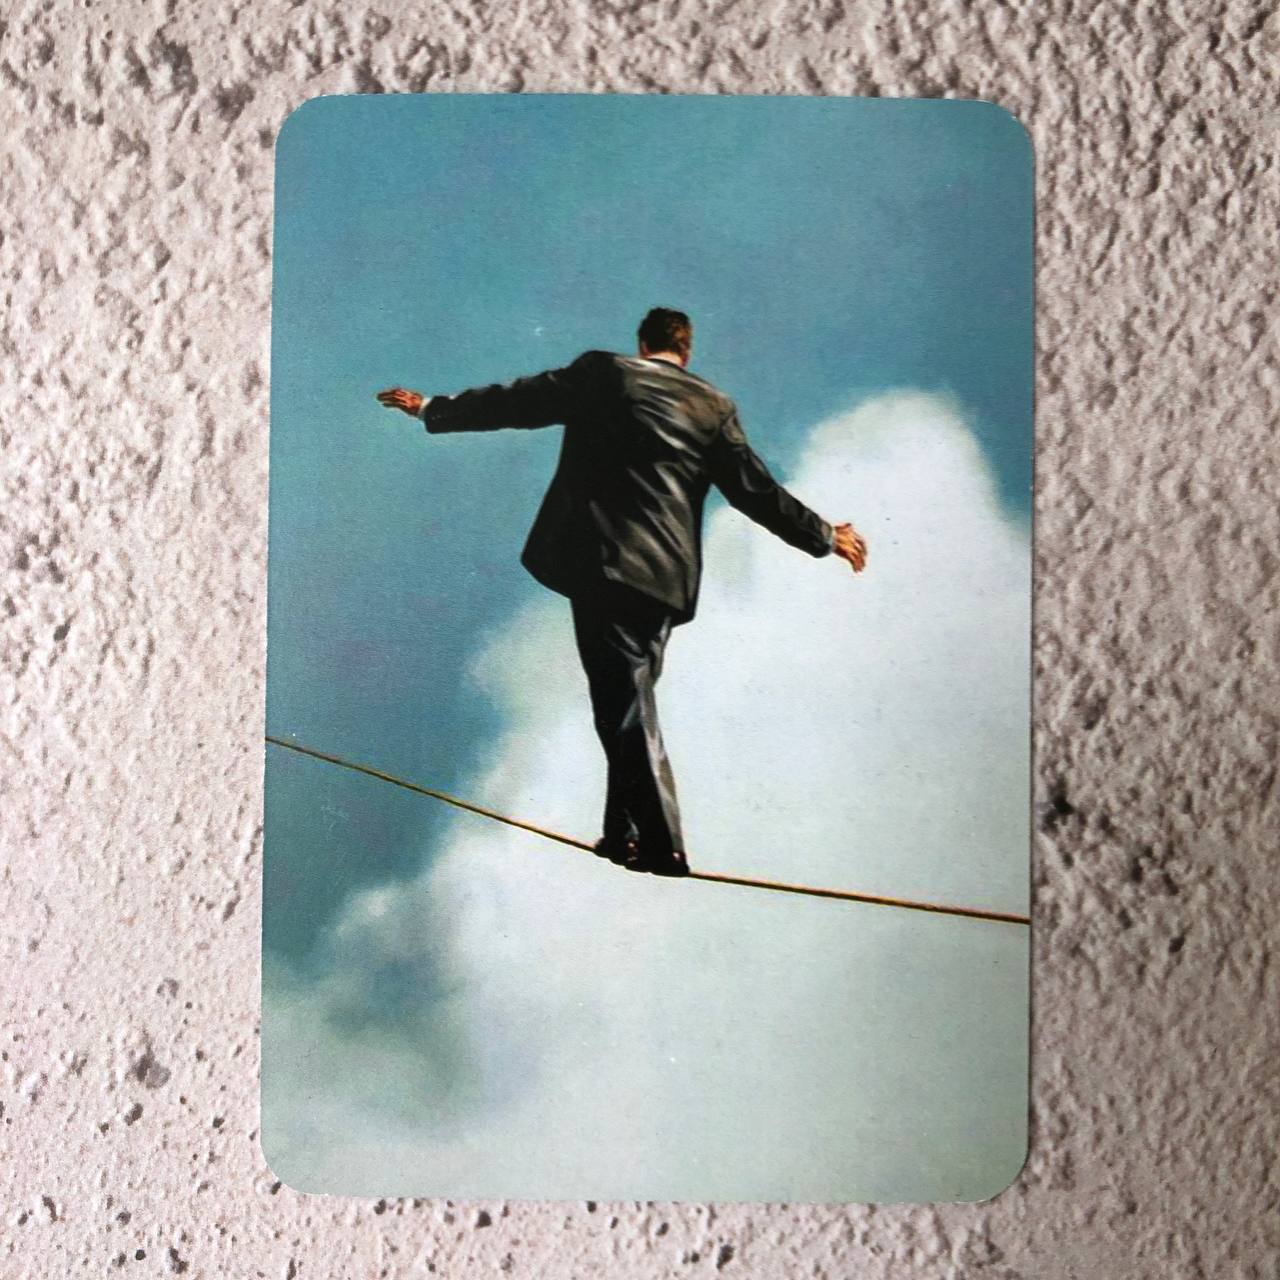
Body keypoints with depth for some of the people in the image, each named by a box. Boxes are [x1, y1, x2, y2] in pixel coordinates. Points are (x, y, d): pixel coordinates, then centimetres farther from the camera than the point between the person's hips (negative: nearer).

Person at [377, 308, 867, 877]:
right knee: (630, 699, 16)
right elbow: (754, 488, 11)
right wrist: (826, 537, 24)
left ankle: (663, 845, -5)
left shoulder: (601, 372, 5)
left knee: (625, 704, -3)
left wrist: (432, 408, 21)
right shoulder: (715, 406, 11)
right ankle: (624, 832, 21)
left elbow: (515, 402, 8)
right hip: (664, 575, 4)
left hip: (598, 561, -3)